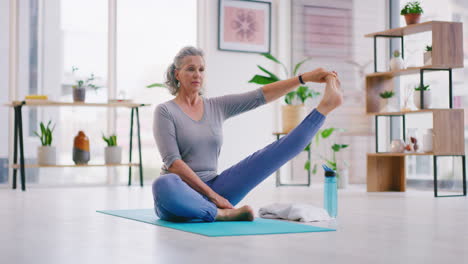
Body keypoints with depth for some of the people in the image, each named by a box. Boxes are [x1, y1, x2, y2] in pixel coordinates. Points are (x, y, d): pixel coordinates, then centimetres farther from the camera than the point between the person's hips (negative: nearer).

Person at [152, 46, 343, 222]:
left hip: (212, 188, 5)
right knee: (164, 185, -44)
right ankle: (222, 214, -32)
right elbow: (173, 162, -15)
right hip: (179, 197, -5)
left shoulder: (217, 107, 10)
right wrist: (211, 195, -20)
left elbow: (260, 96, 3)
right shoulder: (165, 111, -6)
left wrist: (305, 78, -6)